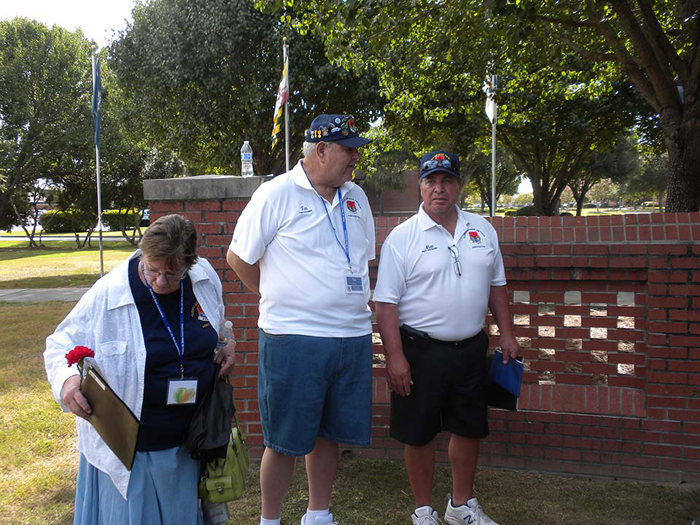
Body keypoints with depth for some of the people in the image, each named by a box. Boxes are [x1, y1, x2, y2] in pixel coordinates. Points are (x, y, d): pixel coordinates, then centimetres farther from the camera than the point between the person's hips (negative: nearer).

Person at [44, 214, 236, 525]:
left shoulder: (205, 277, -7)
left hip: (187, 438, 5)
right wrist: (67, 379, -30)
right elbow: (61, 345, -11)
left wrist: (226, 344, -1)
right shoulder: (106, 296, -20)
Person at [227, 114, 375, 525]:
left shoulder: (356, 197, 11)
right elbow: (238, 257, -3)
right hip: (293, 338, -5)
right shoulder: (277, 194, -7)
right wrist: (279, 299, 4)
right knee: (285, 440, 5)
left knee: (329, 433, 16)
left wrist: (355, 304, 12)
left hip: (353, 337, 6)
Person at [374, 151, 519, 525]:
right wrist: (395, 358, -16)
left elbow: (496, 285, 15)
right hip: (420, 352, -5)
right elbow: (386, 304, -11)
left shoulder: (482, 230, 7)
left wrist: (506, 335, 11)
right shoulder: (402, 238, -9)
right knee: (419, 435, 7)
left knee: (469, 429, 16)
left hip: (470, 350, 5)